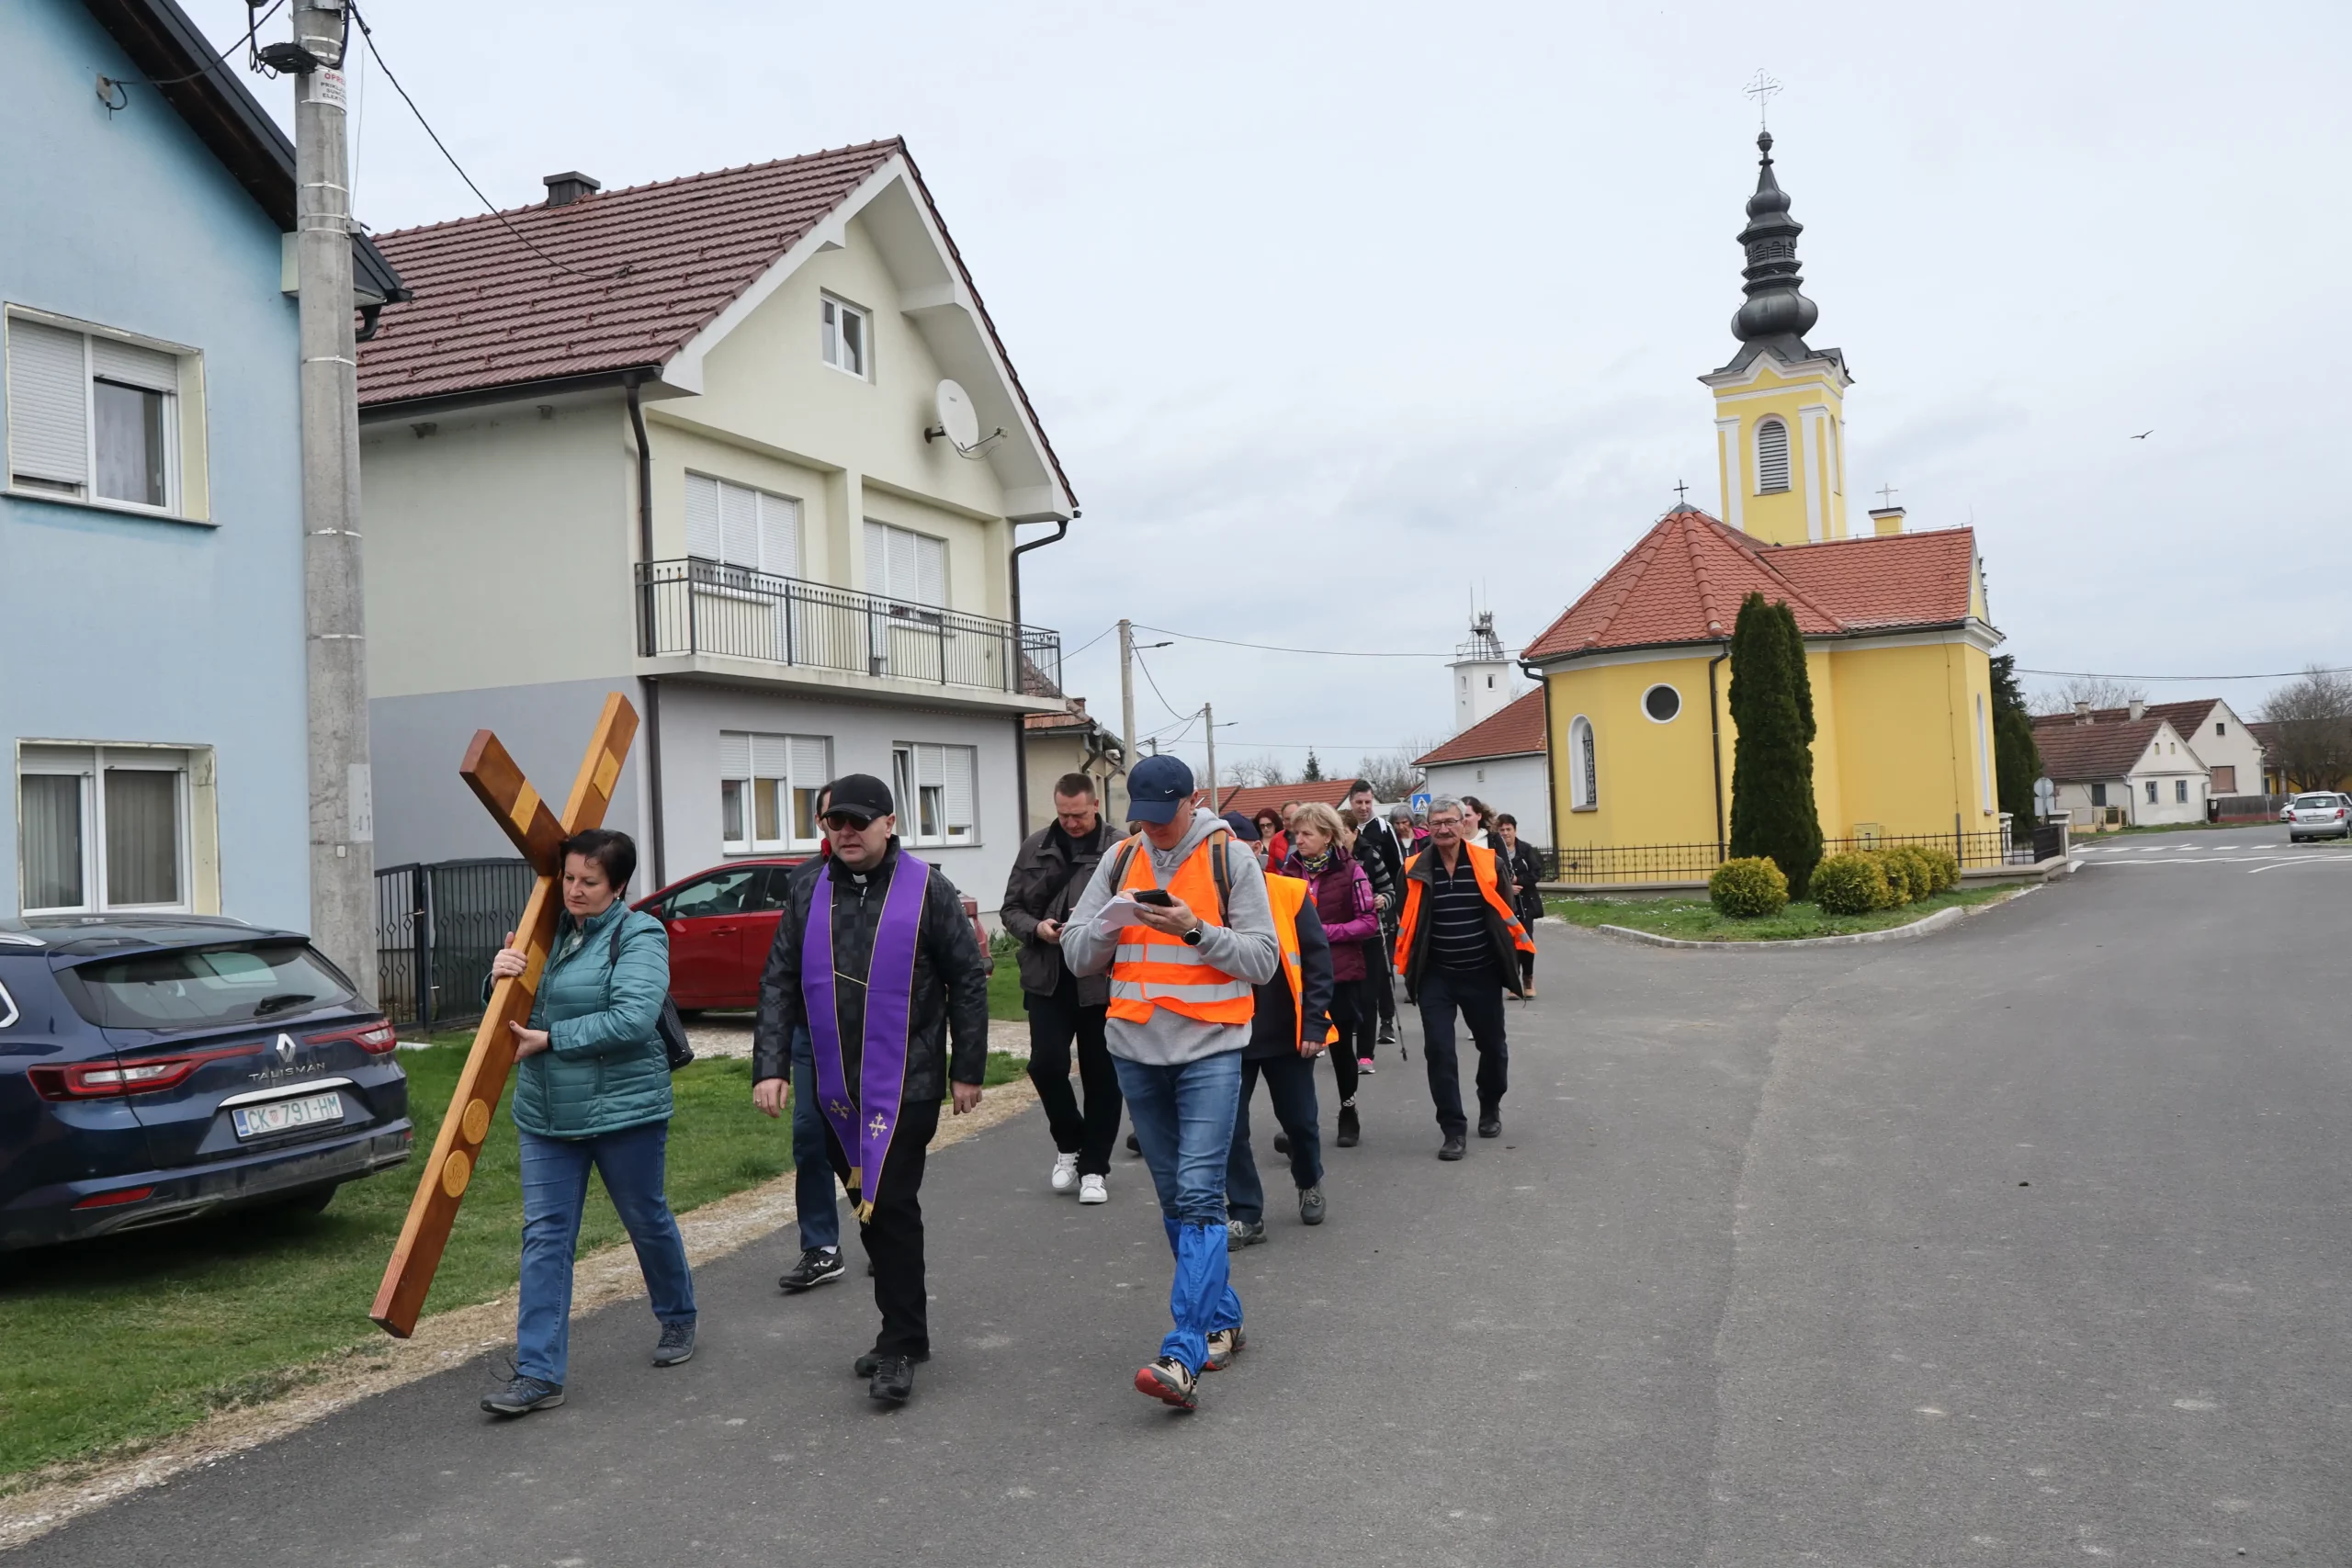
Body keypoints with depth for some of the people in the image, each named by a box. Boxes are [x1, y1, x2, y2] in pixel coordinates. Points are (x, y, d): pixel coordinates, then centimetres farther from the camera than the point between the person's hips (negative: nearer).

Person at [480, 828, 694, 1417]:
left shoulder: (639, 935, -11)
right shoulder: (547, 931, 8)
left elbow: (633, 1019, -23)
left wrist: (549, 1038, -20)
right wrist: (500, 978, -10)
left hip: (623, 1109, -5)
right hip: (545, 1114, 5)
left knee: (648, 1220, 12)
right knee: (544, 1235, 1)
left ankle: (678, 1319, 37)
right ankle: (538, 1373, 4)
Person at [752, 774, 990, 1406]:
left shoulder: (927, 890, -5)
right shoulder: (807, 888, 6)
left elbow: (968, 980, -1)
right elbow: (779, 983, 6)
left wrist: (967, 1070, -2)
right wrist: (769, 1065, -3)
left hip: (908, 1083, -5)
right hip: (837, 1087, 5)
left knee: (891, 1206, -8)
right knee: (869, 1209, 13)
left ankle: (901, 1345, 3)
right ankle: (902, 1330, 27)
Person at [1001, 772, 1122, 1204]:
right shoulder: (1036, 846, 6)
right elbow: (1011, 908, 9)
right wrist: (1036, 929, -9)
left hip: (1103, 979, -3)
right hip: (1048, 977, 3)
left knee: (1100, 1074, 7)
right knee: (1046, 1064, -3)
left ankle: (1094, 1166, 22)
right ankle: (1069, 1143, 23)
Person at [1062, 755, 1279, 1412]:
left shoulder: (1231, 858, -3)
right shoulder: (1120, 861, 9)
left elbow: (1263, 960, -5)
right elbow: (1077, 953, 7)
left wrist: (1196, 930, -18)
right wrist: (1114, 917, -13)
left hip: (1210, 1047, -5)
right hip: (1136, 1049, 5)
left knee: (1199, 1195, -13)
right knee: (1174, 1198, 12)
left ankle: (1184, 1355, -16)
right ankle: (1222, 1320, 27)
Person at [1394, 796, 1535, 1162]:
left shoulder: (1488, 863, -5)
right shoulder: (1415, 871, -4)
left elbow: (1507, 912, 3)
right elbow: (1405, 922, 5)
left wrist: (1518, 955, 2)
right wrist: (1406, 970, 3)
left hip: (1482, 973, 1)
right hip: (1435, 976, 0)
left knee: (1492, 1046, 15)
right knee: (1439, 1051, -6)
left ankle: (1490, 1110, 40)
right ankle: (1452, 1130, 2)